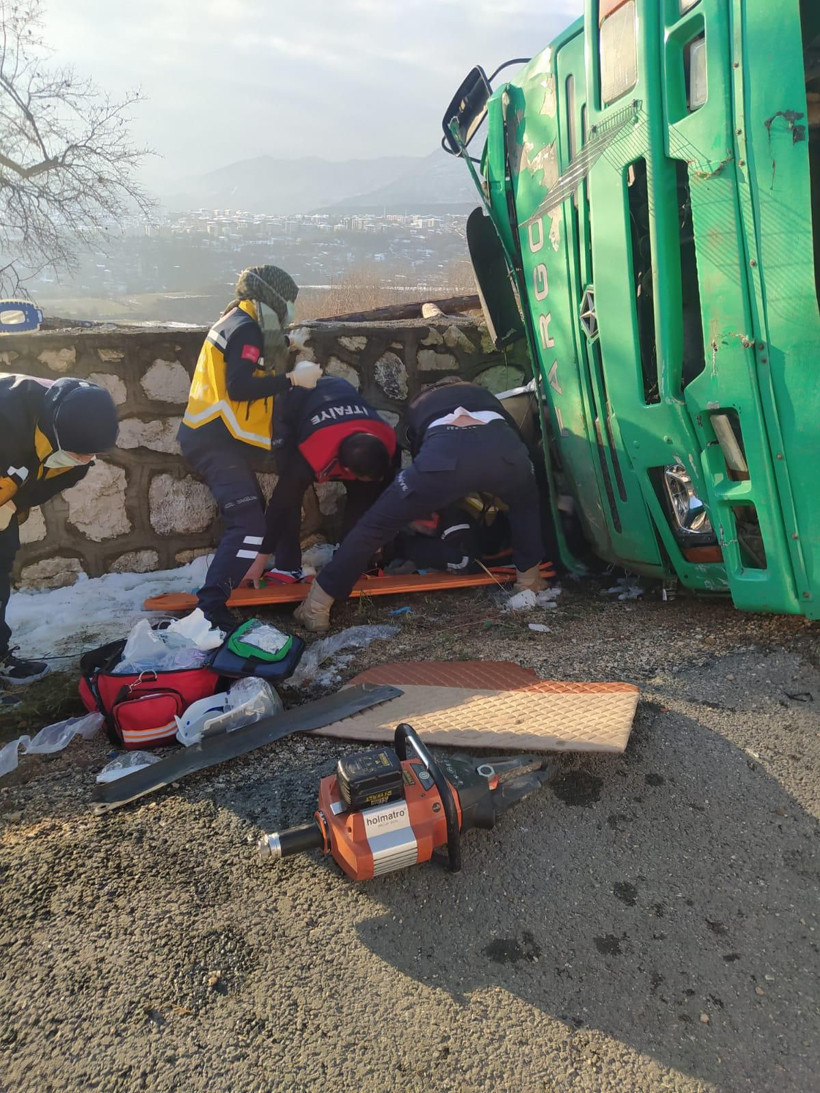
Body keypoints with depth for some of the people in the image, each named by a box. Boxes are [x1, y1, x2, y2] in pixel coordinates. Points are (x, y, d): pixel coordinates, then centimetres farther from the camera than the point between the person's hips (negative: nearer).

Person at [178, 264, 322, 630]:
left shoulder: (236, 322, 22)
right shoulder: (245, 328, -10)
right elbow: (240, 387, -23)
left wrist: (293, 375, 11)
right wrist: (292, 379, -18)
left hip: (218, 440, 11)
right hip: (216, 442, -11)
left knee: (251, 513, 24)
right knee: (250, 526, -20)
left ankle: (234, 581, 36)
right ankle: (210, 610, -25)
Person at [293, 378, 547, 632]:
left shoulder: (418, 405, 42)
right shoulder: (481, 393, 45)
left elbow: (418, 452, 45)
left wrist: (430, 509, 58)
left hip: (444, 454, -1)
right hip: (503, 448, 2)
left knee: (374, 524, 11)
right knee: (526, 505, 38)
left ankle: (316, 606, 11)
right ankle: (528, 579, 39)